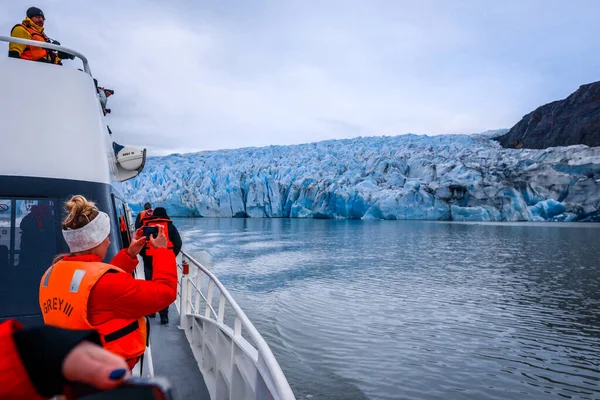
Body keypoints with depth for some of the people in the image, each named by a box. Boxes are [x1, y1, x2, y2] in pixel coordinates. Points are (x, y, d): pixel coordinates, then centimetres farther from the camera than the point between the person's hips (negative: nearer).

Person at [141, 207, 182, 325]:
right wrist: (171, 256, 10)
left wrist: (144, 255, 15)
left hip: (149, 260, 1)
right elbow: (178, 243, -2)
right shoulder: (170, 226, 6)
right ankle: (164, 315, -3)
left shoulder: (146, 225, 8)